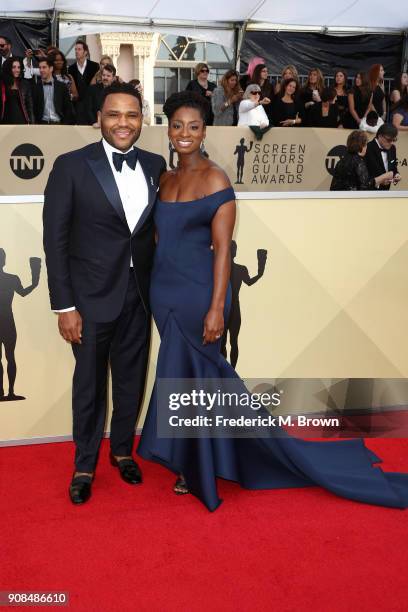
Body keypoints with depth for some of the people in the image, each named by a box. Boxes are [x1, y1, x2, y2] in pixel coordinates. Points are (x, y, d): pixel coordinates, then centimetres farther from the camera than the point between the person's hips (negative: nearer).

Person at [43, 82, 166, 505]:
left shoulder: (155, 165, 3)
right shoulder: (71, 166, -9)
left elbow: (155, 225, 9)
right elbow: (55, 239, -9)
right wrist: (64, 306, -12)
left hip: (139, 295, 4)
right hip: (92, 296, -3)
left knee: (131, 379, 16)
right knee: (89, 384, 10)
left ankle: (122, 450, 38)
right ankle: (84, 464, 30)